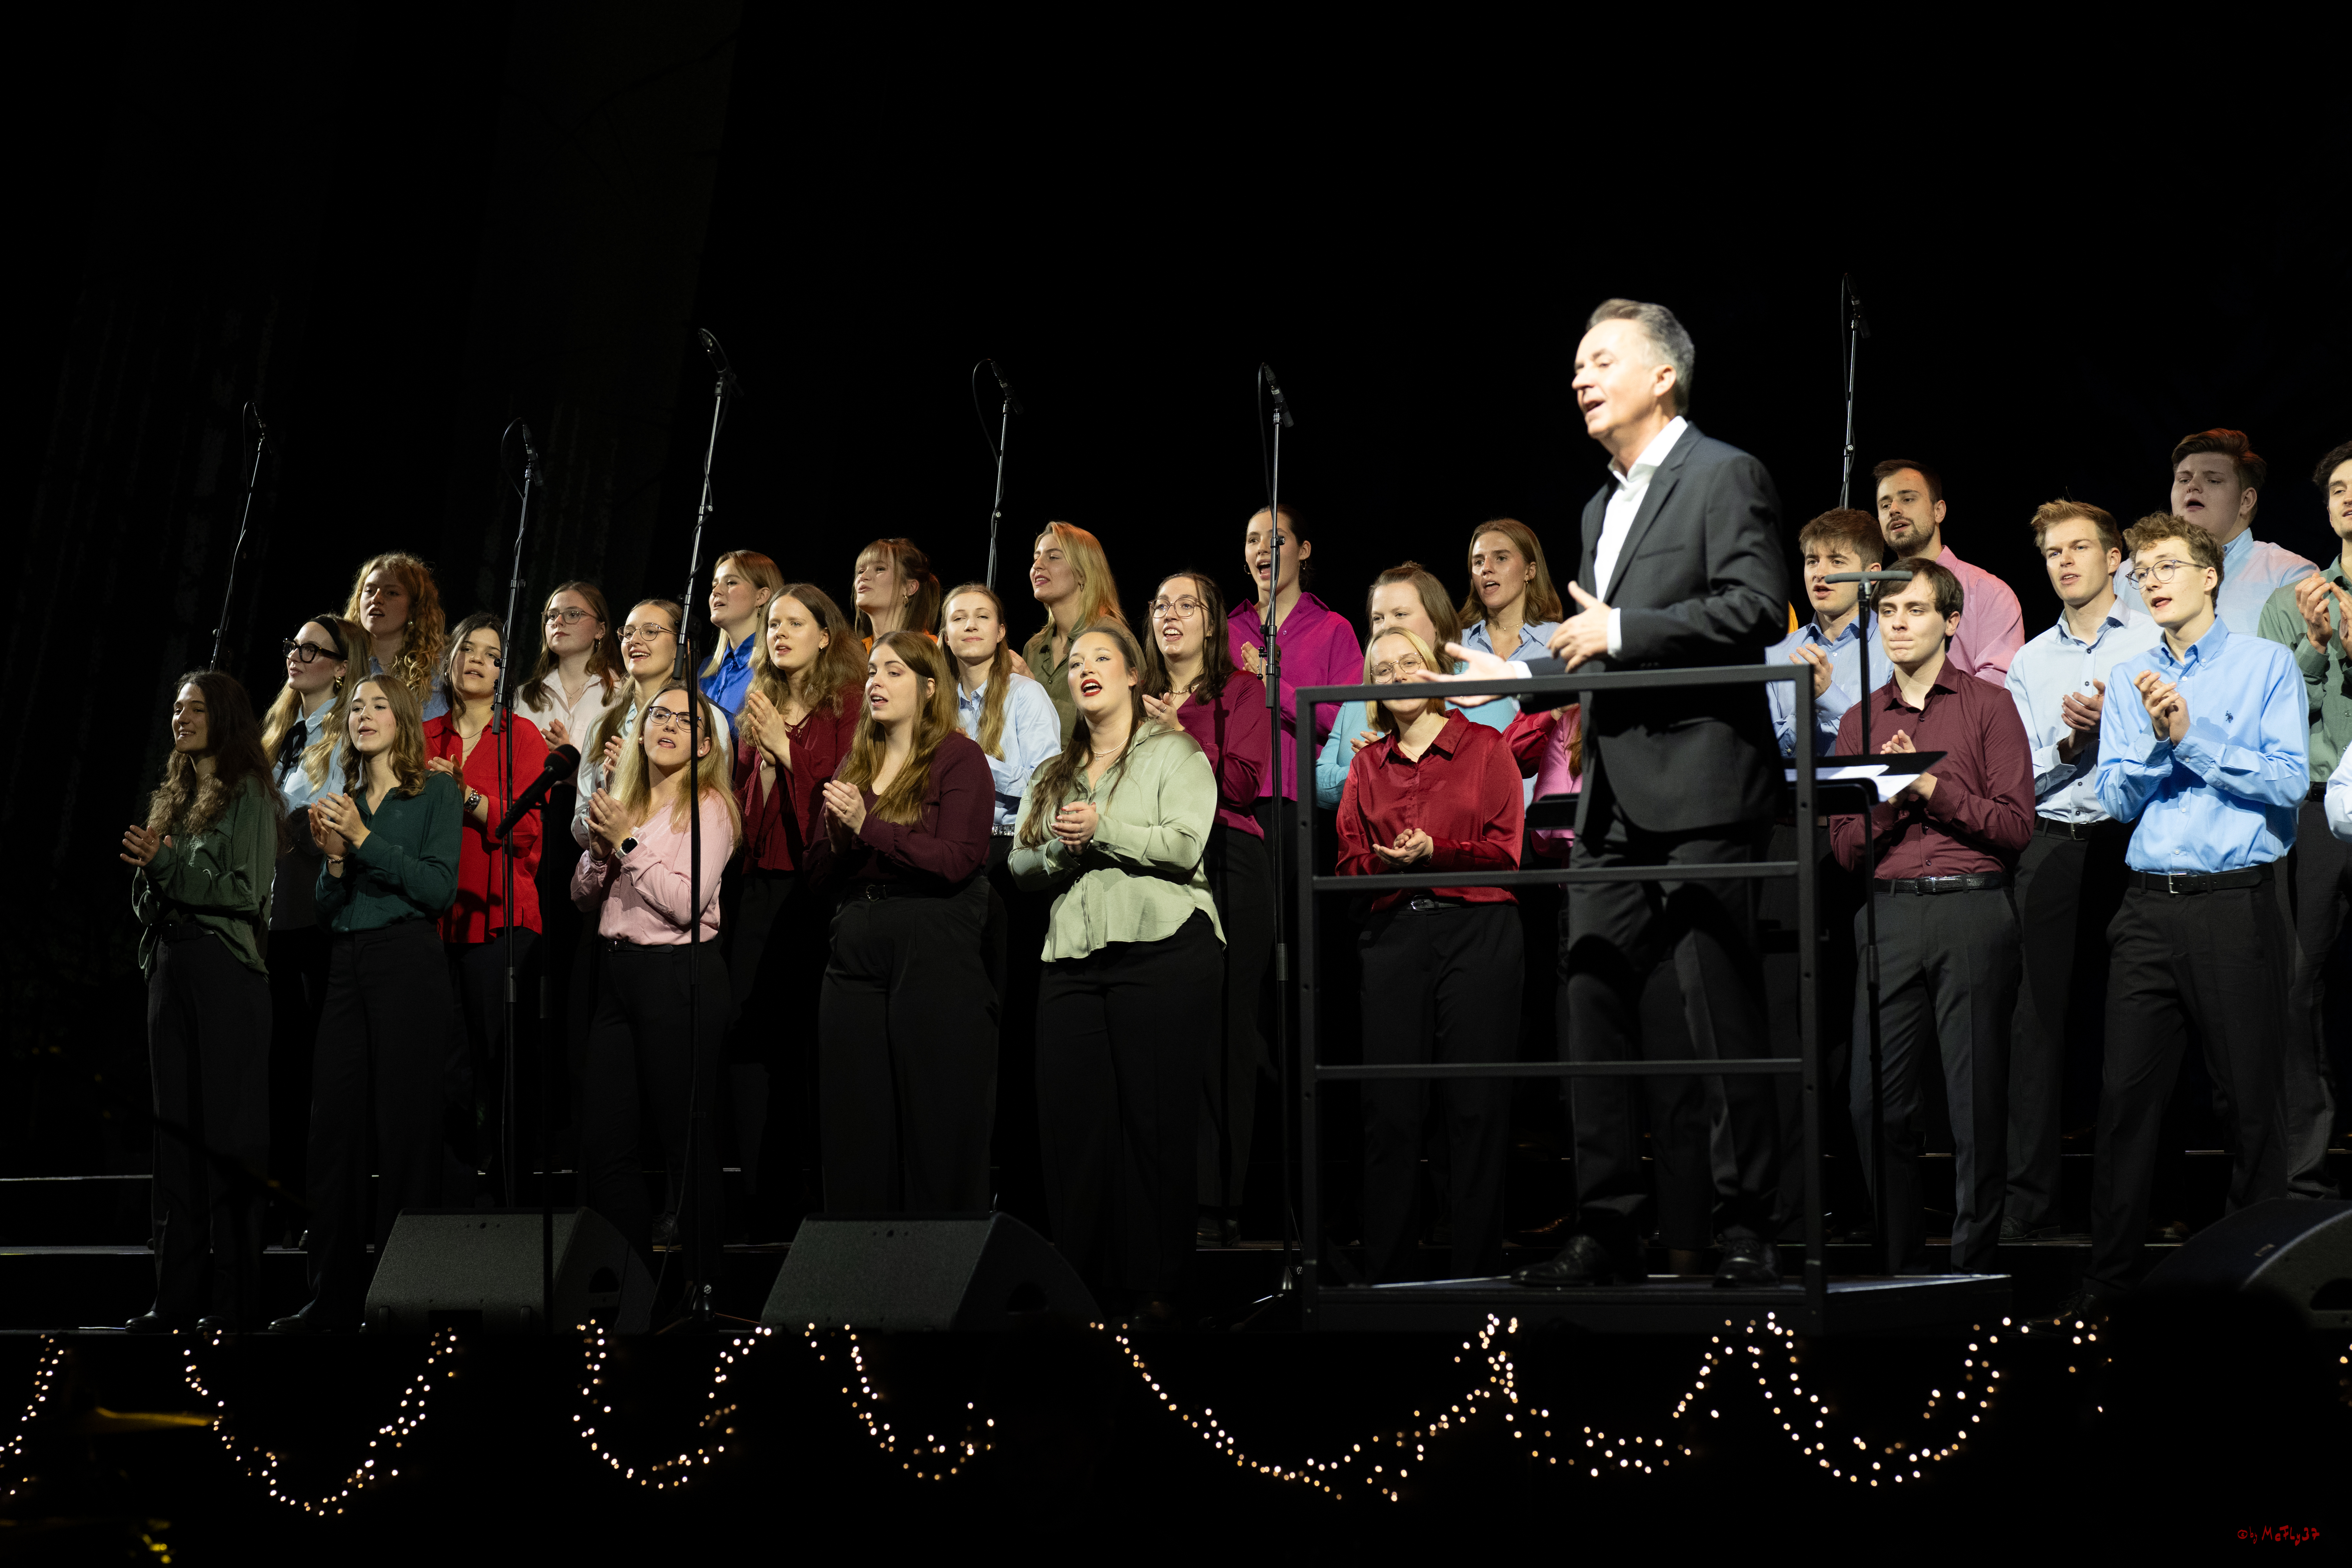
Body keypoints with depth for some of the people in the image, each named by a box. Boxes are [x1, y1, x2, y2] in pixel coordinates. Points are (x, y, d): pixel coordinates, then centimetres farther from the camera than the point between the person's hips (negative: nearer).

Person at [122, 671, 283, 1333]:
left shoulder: (248, 796, -3)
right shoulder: (173, 798, 19)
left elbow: (247, 889, -11)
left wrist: (165, 861, -13)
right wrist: (146, 868, 0)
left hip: (226, 971, -7)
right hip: (170, 966, 7)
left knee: (225, 1129, -7)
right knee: (176, 1128, 5)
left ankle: (234, 1298, -4)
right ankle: (179, 1296, 7)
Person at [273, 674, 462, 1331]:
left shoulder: (436, 794, 2)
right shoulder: (345, 802, 17)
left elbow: (440, 888, -9)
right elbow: (328, 906, 17)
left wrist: (365, 839, -14)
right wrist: (335, 857, -3)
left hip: (409, 963, -5)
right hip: (347, 964, 6)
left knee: (405, 1127, -6)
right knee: (335, 1123, 2)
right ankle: (334, 1296, 6)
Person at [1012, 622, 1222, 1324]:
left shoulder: (1173, 752, 7)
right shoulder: (1054, 774, 24)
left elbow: (1185, 844, -7)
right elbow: (1019, 863, 17)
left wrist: (1101, 829, -10)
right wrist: (1058, 849, -3)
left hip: (1161, 950, -5)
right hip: (1072, 960, 5)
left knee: (1156, 1122, -6)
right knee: (1071, 1122, -1)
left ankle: (1156, 1293, -3)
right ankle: (1081, 1288, 4)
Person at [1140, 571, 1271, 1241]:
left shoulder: (1242, 691, 7)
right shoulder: (1139, 698, 18)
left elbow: (1242, 782, -5)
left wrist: (1178, 735, -9)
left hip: (1227, 864, -3)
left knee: (1221, 1031, -5)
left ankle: (1219, 1203, -2)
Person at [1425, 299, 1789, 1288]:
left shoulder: (1725, 476, -3)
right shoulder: (1603, 507, 23)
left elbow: (1759, 609, -16)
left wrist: (1621, 632, -16)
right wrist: (1517, 676, 17)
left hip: (1701, 790, -8)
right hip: (1615, 803, 9)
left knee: (1724, 1019, -4)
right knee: (1592, 1013, 6)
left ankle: (1748, 1233, 3)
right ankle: (1609, 1233, 12)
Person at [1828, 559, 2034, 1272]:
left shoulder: (1989, 706, 5)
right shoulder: (1860, 721, 15)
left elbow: (2016, 825, -4)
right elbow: (1846, 847, 10)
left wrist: (1932, 787, -10)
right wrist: (1889, 799, -7)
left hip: (1973, 911, -3)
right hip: (1887, 914, 3)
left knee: (1978, 1103, 1)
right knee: (1876, 1102, 0)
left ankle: (1975, 1262, 10)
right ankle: (1892, 1261, 12)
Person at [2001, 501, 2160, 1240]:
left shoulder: (2155, 642, 7)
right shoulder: (2029, 660, 17)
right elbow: (2018, 775, 10)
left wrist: (2114, 722, -12)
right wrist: (2069, 744, -7)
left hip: (2131, 842, -2)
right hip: (2051, 845, 3)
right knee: (2041, 1019, -1)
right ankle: (2029, 1204, 1)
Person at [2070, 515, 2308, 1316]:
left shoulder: (2267, 664, 3)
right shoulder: (2129, 679, 15)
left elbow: (2289, 781, -8)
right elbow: (2117, 798, 7)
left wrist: (2193, 737, -11)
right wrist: (2156, 740, -10)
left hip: (2236, 904, -3)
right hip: (2149, 908, 4)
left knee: (2252, 1098, 1)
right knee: (2126, 1092, 2)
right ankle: (2111, 1275, 9)